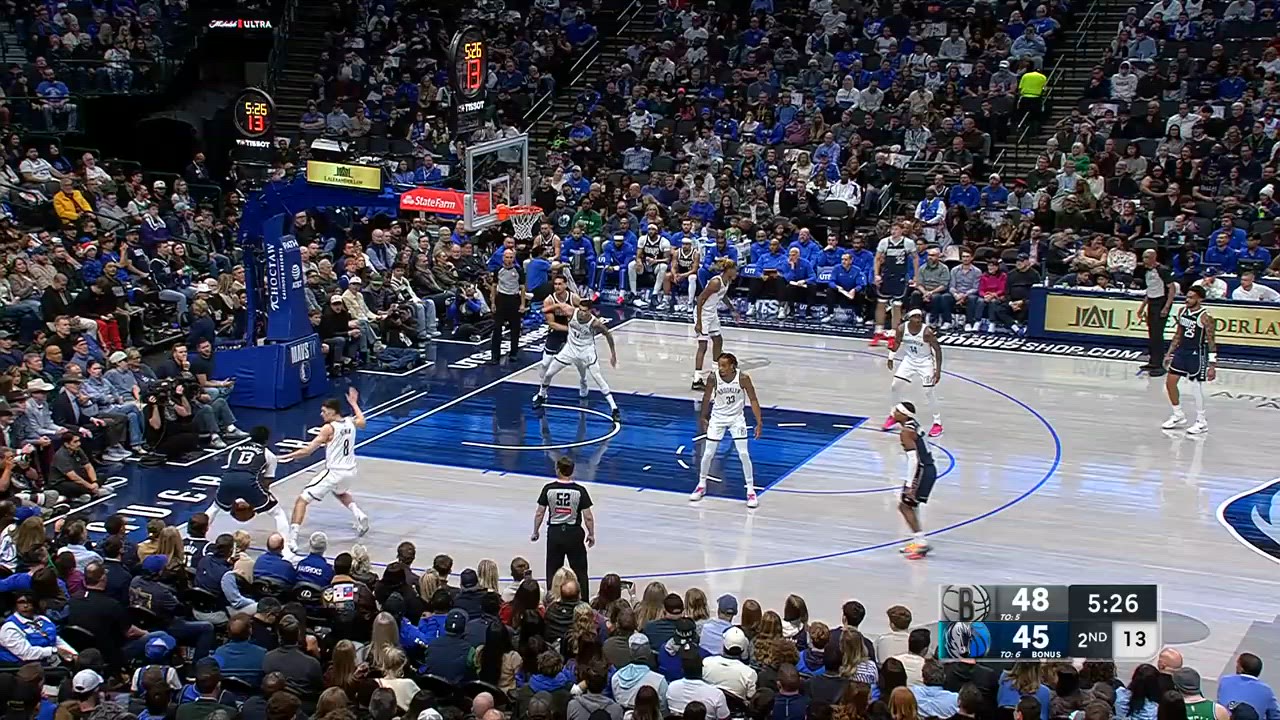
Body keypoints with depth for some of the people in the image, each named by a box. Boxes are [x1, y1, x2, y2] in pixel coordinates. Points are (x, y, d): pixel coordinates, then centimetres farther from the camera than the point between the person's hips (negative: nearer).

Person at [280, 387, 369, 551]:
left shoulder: (329, 428, -13)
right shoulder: (350, 422, 5)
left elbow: (308, 450, -15)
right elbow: (362, 421, 31)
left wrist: (286, 457, -10)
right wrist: (353, 403, 42)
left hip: (334, 472, -7)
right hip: (350, 471, 7)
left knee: (302, 499, -2)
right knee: (341, 493, 41)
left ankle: (292, 539, -14)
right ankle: (359, 515, 19)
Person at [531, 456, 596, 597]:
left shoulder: (548, 489, -7)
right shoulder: (580, 491, -10)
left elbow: (539, 513, -4)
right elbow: (588, 517, -9)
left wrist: (535, 532, 9)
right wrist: (591, 534, 5)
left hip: (554, 532, 1)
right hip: (574, 532, -1)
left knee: (552, 571, 11)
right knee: (580, 571, 8)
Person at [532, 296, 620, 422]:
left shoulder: (595, 323, -28)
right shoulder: (571, 312, -23)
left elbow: (608, 335, -11)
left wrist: (613, 354, -6)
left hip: (587, 352, -3)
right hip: (570, 349, 4)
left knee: (598, 379, -13)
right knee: (548, 374, 8)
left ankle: (614, 409, -9)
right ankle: (541, 396, 37)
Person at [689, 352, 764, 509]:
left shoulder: (743, 378, -21)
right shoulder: (714, 378, -18)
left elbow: (753, 400, -11)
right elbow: (706, 399, -2)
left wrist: (759, 422, -14)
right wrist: (702, 418, 9)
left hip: (737, 419, -1)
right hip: (717, 418, 1)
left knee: (744, 454, -6)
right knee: (708, 454, 5)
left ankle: (751, 491, 6)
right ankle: (701, 486, 27)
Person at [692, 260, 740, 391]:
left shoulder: (728, 282, 1)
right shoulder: (716, 282, -27)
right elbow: (700, 299, -26)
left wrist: (732, 310, 25)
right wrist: (698, 322, -27)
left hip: (713, 314, 10)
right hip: (703, 314, -10)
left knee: (718, 341, 20)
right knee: (703, 346, -12)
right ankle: (697, 380, -13)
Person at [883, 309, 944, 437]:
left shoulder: (927, 332, -25)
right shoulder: (902, 328, -15)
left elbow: (937, 349, -17)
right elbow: (897, 342, 6)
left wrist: (938, 370, -20)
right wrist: (891, 358, 2)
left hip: (924, 361, -4)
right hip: (909, 359, 4)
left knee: (928, 391, -11)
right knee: (895, 385, 1)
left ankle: (937, 422, 3)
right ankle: (894, 415, 22)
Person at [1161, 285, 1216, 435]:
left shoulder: (1205, 317, -17)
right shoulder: (1182, 311, 4)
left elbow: (1211, 342, -15)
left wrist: (1212, 365, -18)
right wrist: (1169, 353, 16)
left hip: (1197, 354, -8)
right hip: (1182, 350, 8)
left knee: (1196, 387, -3)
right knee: (1170, 382, 9)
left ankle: (1201, 422, 12)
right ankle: (1179, 416, 25)